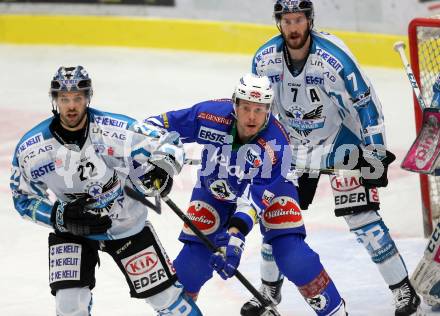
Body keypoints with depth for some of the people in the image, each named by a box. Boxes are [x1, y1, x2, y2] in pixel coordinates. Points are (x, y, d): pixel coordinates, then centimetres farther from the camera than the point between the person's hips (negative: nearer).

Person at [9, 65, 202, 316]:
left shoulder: (118, 130, -24)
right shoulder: (31, 149, -18)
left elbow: (168, 142, -14)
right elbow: (23, 198, -5)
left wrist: (162, 168, -36)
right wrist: (61, 216, -21)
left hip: (128, 226, 0)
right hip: (71, 230, 0)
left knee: (166, 295, 6)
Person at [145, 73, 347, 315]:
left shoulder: (275, 142, -35)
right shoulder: (210, 115, -30)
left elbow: (255, 195, -40)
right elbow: (161, 125, -17)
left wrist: (236, 233, -51)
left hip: (269, 188, -2)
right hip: (214, 187, 2)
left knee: (293, 254, -19)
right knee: (194, 259, -10)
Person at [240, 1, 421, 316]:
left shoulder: (334, 56, -27)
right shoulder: (264, 59, -12)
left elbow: (366, 103, -19)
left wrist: (376, 154, -18)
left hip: (340, 141, -5)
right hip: (293, 145, 5)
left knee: (359, 214, -14)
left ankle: (403, 289, -6)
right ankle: (270, 290, 25)